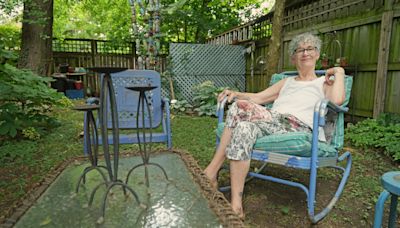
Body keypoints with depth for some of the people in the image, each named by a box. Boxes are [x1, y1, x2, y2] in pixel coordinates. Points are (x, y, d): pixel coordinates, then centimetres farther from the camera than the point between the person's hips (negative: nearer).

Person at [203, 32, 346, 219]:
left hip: (298, 129, -4)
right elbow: (257, 98, 22)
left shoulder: (325, 82, 19)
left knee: (240, 107, -27)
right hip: (271, 123, 5)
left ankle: (212, 170, -19)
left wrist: (339, 72, 8)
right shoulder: (287, 82, 33)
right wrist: (236, 94, 4)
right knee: (245, 127, -32)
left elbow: (337, 100, -6)